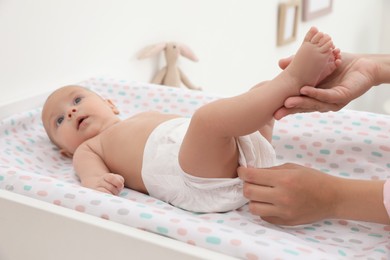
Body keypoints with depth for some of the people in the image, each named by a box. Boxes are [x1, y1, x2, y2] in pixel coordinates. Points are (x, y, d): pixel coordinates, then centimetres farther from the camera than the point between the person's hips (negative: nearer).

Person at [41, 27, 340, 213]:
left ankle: (308, 77, -17)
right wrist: (96, 180, -24)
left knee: (262, 88, 10)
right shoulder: (88, 147, 25)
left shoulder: (142, 119, 41)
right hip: (198, 179, -7)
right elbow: (88, 165, 2)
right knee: (208, 115, -33)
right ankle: (292, 78, -28)